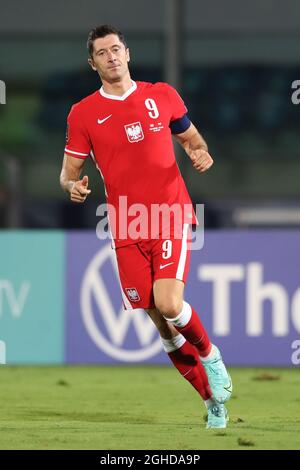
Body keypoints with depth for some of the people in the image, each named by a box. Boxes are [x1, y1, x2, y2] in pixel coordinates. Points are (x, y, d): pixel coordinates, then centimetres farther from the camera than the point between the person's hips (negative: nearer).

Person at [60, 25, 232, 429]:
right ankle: (214, 400, 18)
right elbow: (69, 172, 7)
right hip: (127, 229, 1)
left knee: (169, 305, -22)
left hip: (172, 216, -1)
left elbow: (191, 138, 19)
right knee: (161, 323, 2)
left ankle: (209, 354, 10)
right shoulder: (83, 114, 4)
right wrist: (73, 186, -16)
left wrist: (200, 152, -5)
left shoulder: (162, 95, 6)